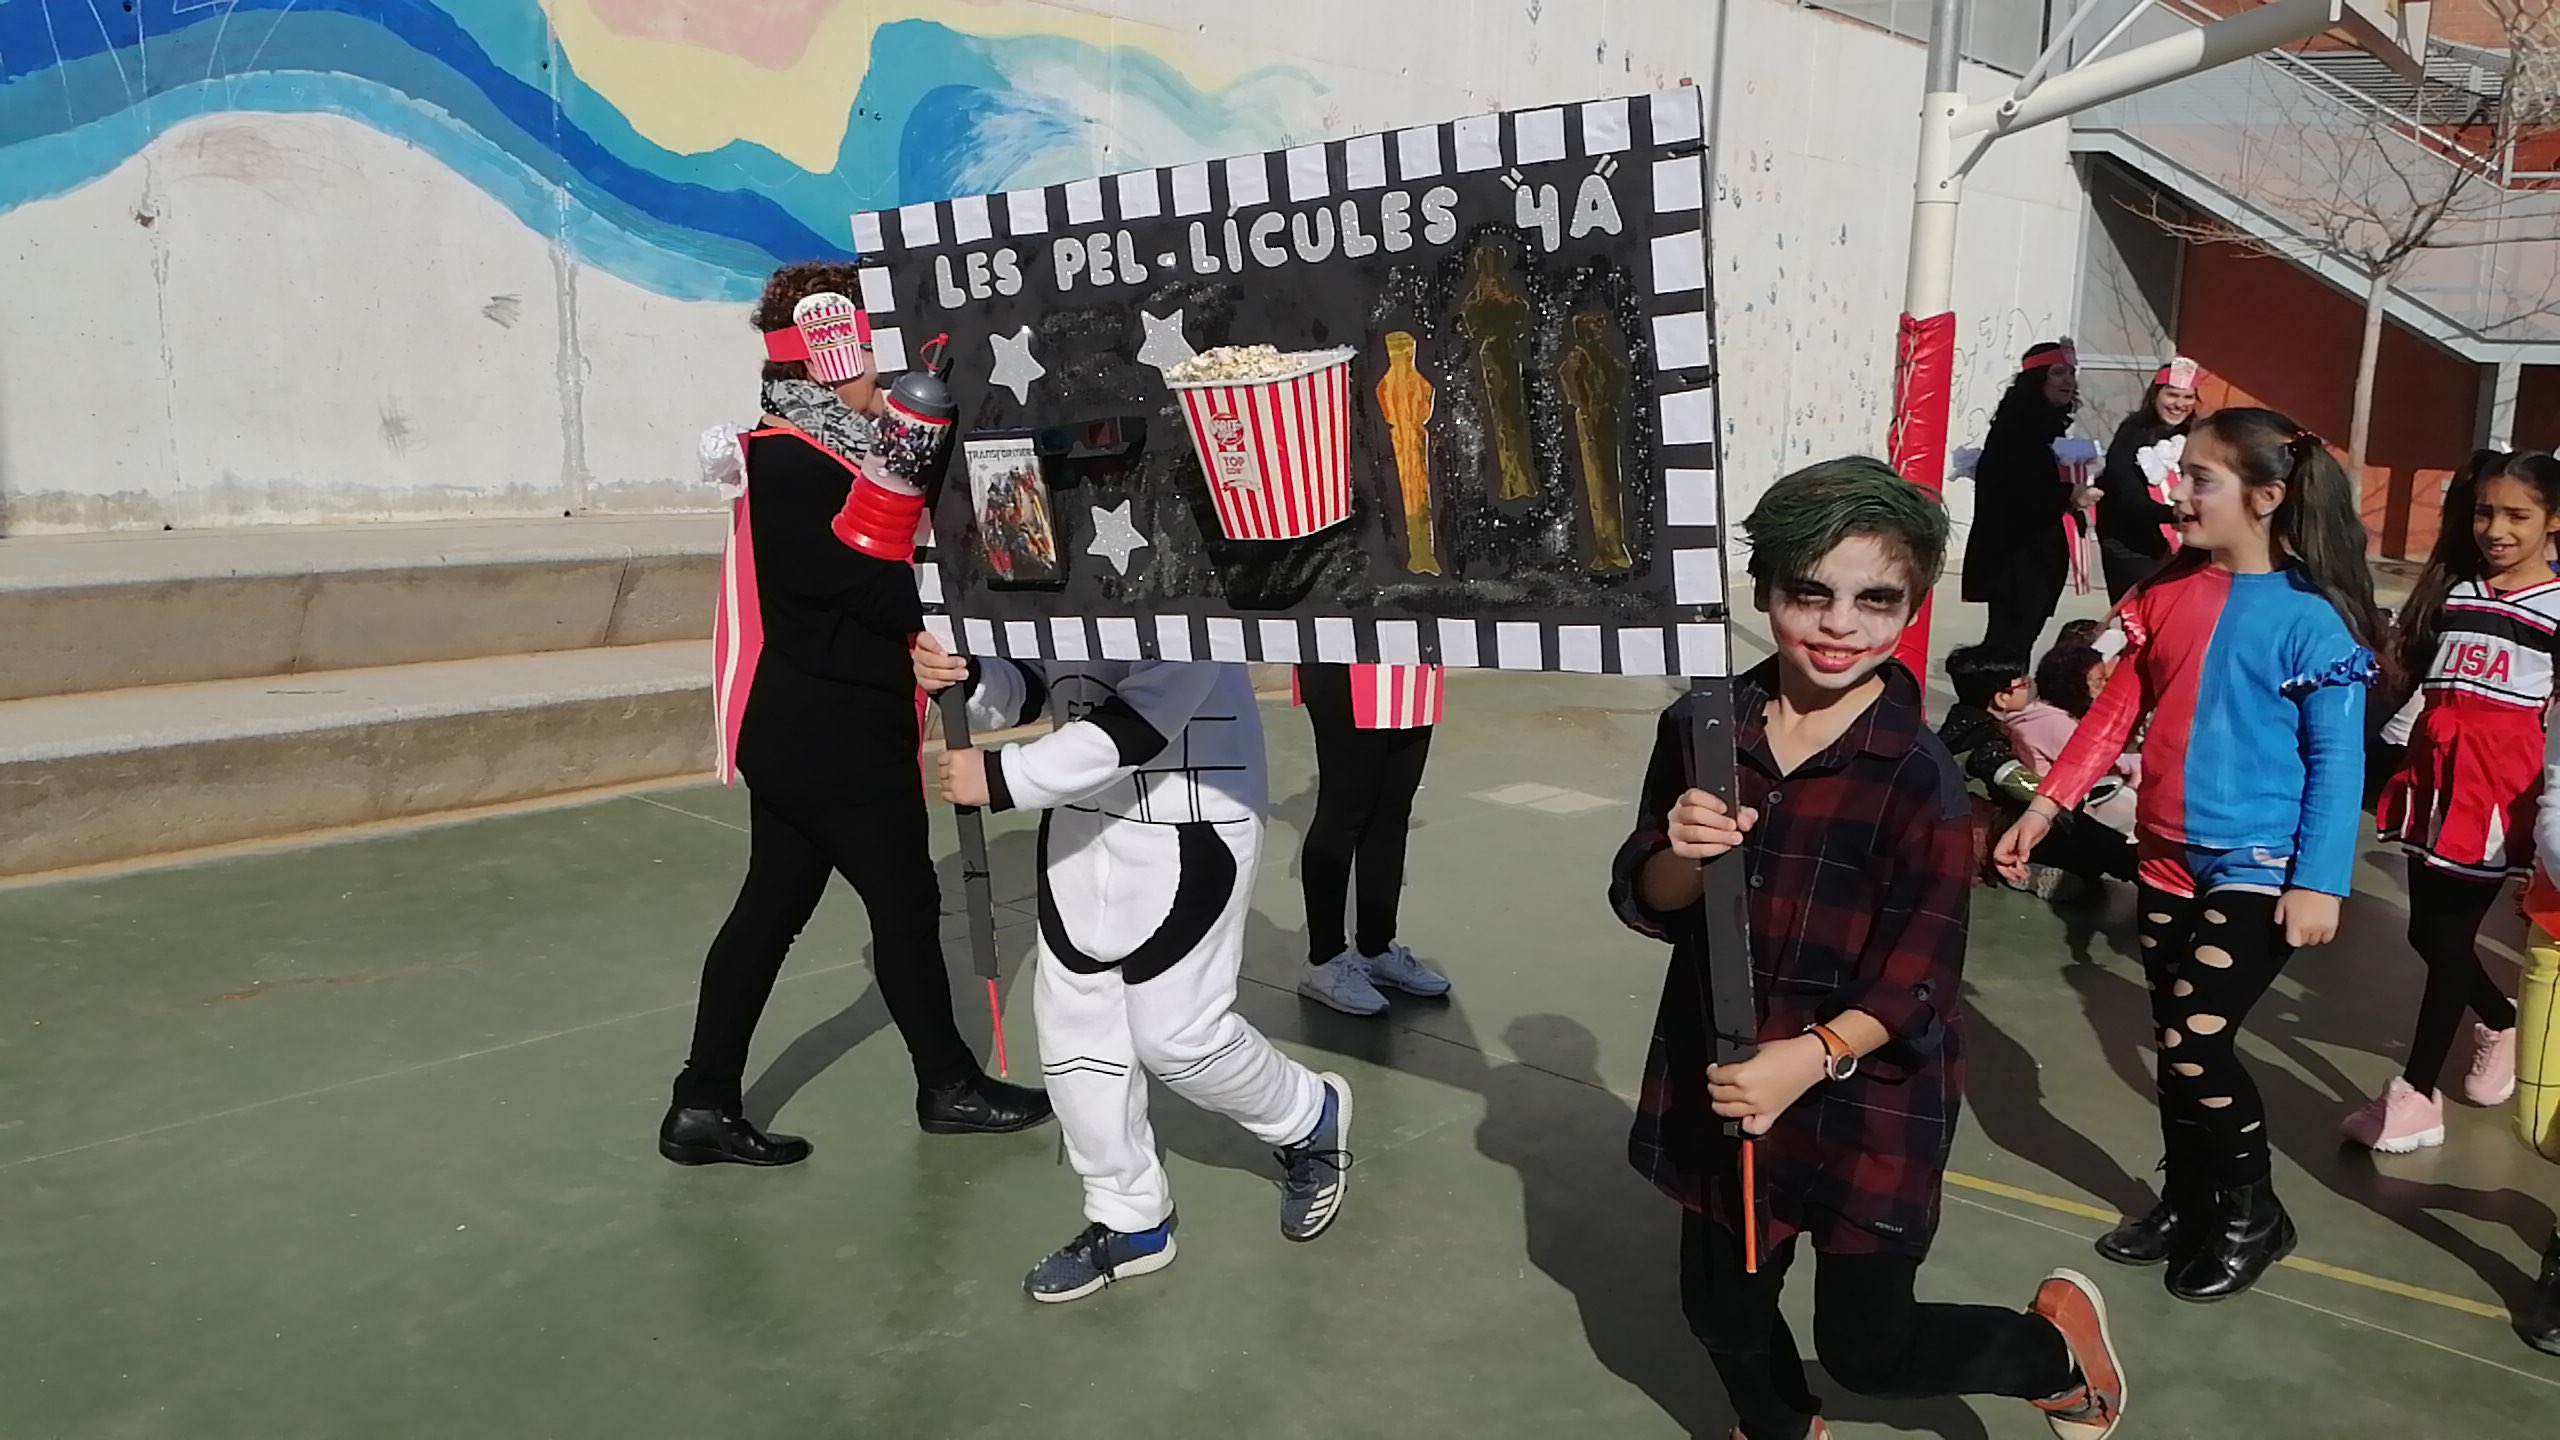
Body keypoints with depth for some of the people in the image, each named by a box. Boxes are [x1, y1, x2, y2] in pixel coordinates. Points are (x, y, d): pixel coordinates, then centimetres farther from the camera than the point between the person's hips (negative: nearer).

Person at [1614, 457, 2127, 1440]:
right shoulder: (1700, 731, -6)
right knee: (1723, 1310, 20)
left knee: (1868, 1348, 9)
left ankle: (2058, 1347, 39)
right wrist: (1683, 858, -25)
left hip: (1867, 1104, -4)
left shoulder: (1918, 778, -17)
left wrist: (1813, 1057, -31)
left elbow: (1917, 981, -16)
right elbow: (1647, 907, -3)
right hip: (1720, 1086, 4)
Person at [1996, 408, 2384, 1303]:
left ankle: (2253, 1217, 15)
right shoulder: (2168, 590, 2)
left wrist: (2319, 883, -15)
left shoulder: (2312, 617, -14)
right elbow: (2117, 710, 6)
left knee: (2195, 1044, -9)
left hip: (2258, 873, -6)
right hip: (2167, 861, 6)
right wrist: (2045, 806, 3)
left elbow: (2337, 760, -12)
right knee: (2176, 1046, 15)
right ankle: (2187, 1204, 34)